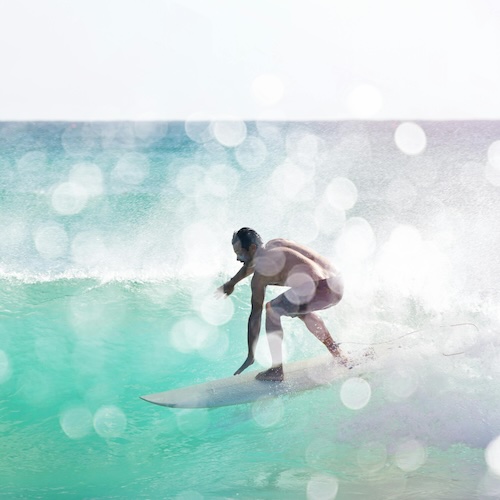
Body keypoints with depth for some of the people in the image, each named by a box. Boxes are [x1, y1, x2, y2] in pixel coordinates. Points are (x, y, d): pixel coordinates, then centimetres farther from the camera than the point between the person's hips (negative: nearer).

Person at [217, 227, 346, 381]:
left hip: (321, 289, -9)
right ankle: (339, 356, 38)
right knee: (300, 309, 34)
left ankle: (277, 370, 1)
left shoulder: (261, 273, -3)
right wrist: (231, 283, 58)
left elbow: (255, 315, 0)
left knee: (271, 310, 3)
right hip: (337, 284, 9)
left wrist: (251, 355, 5)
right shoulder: (274, 244, 20)